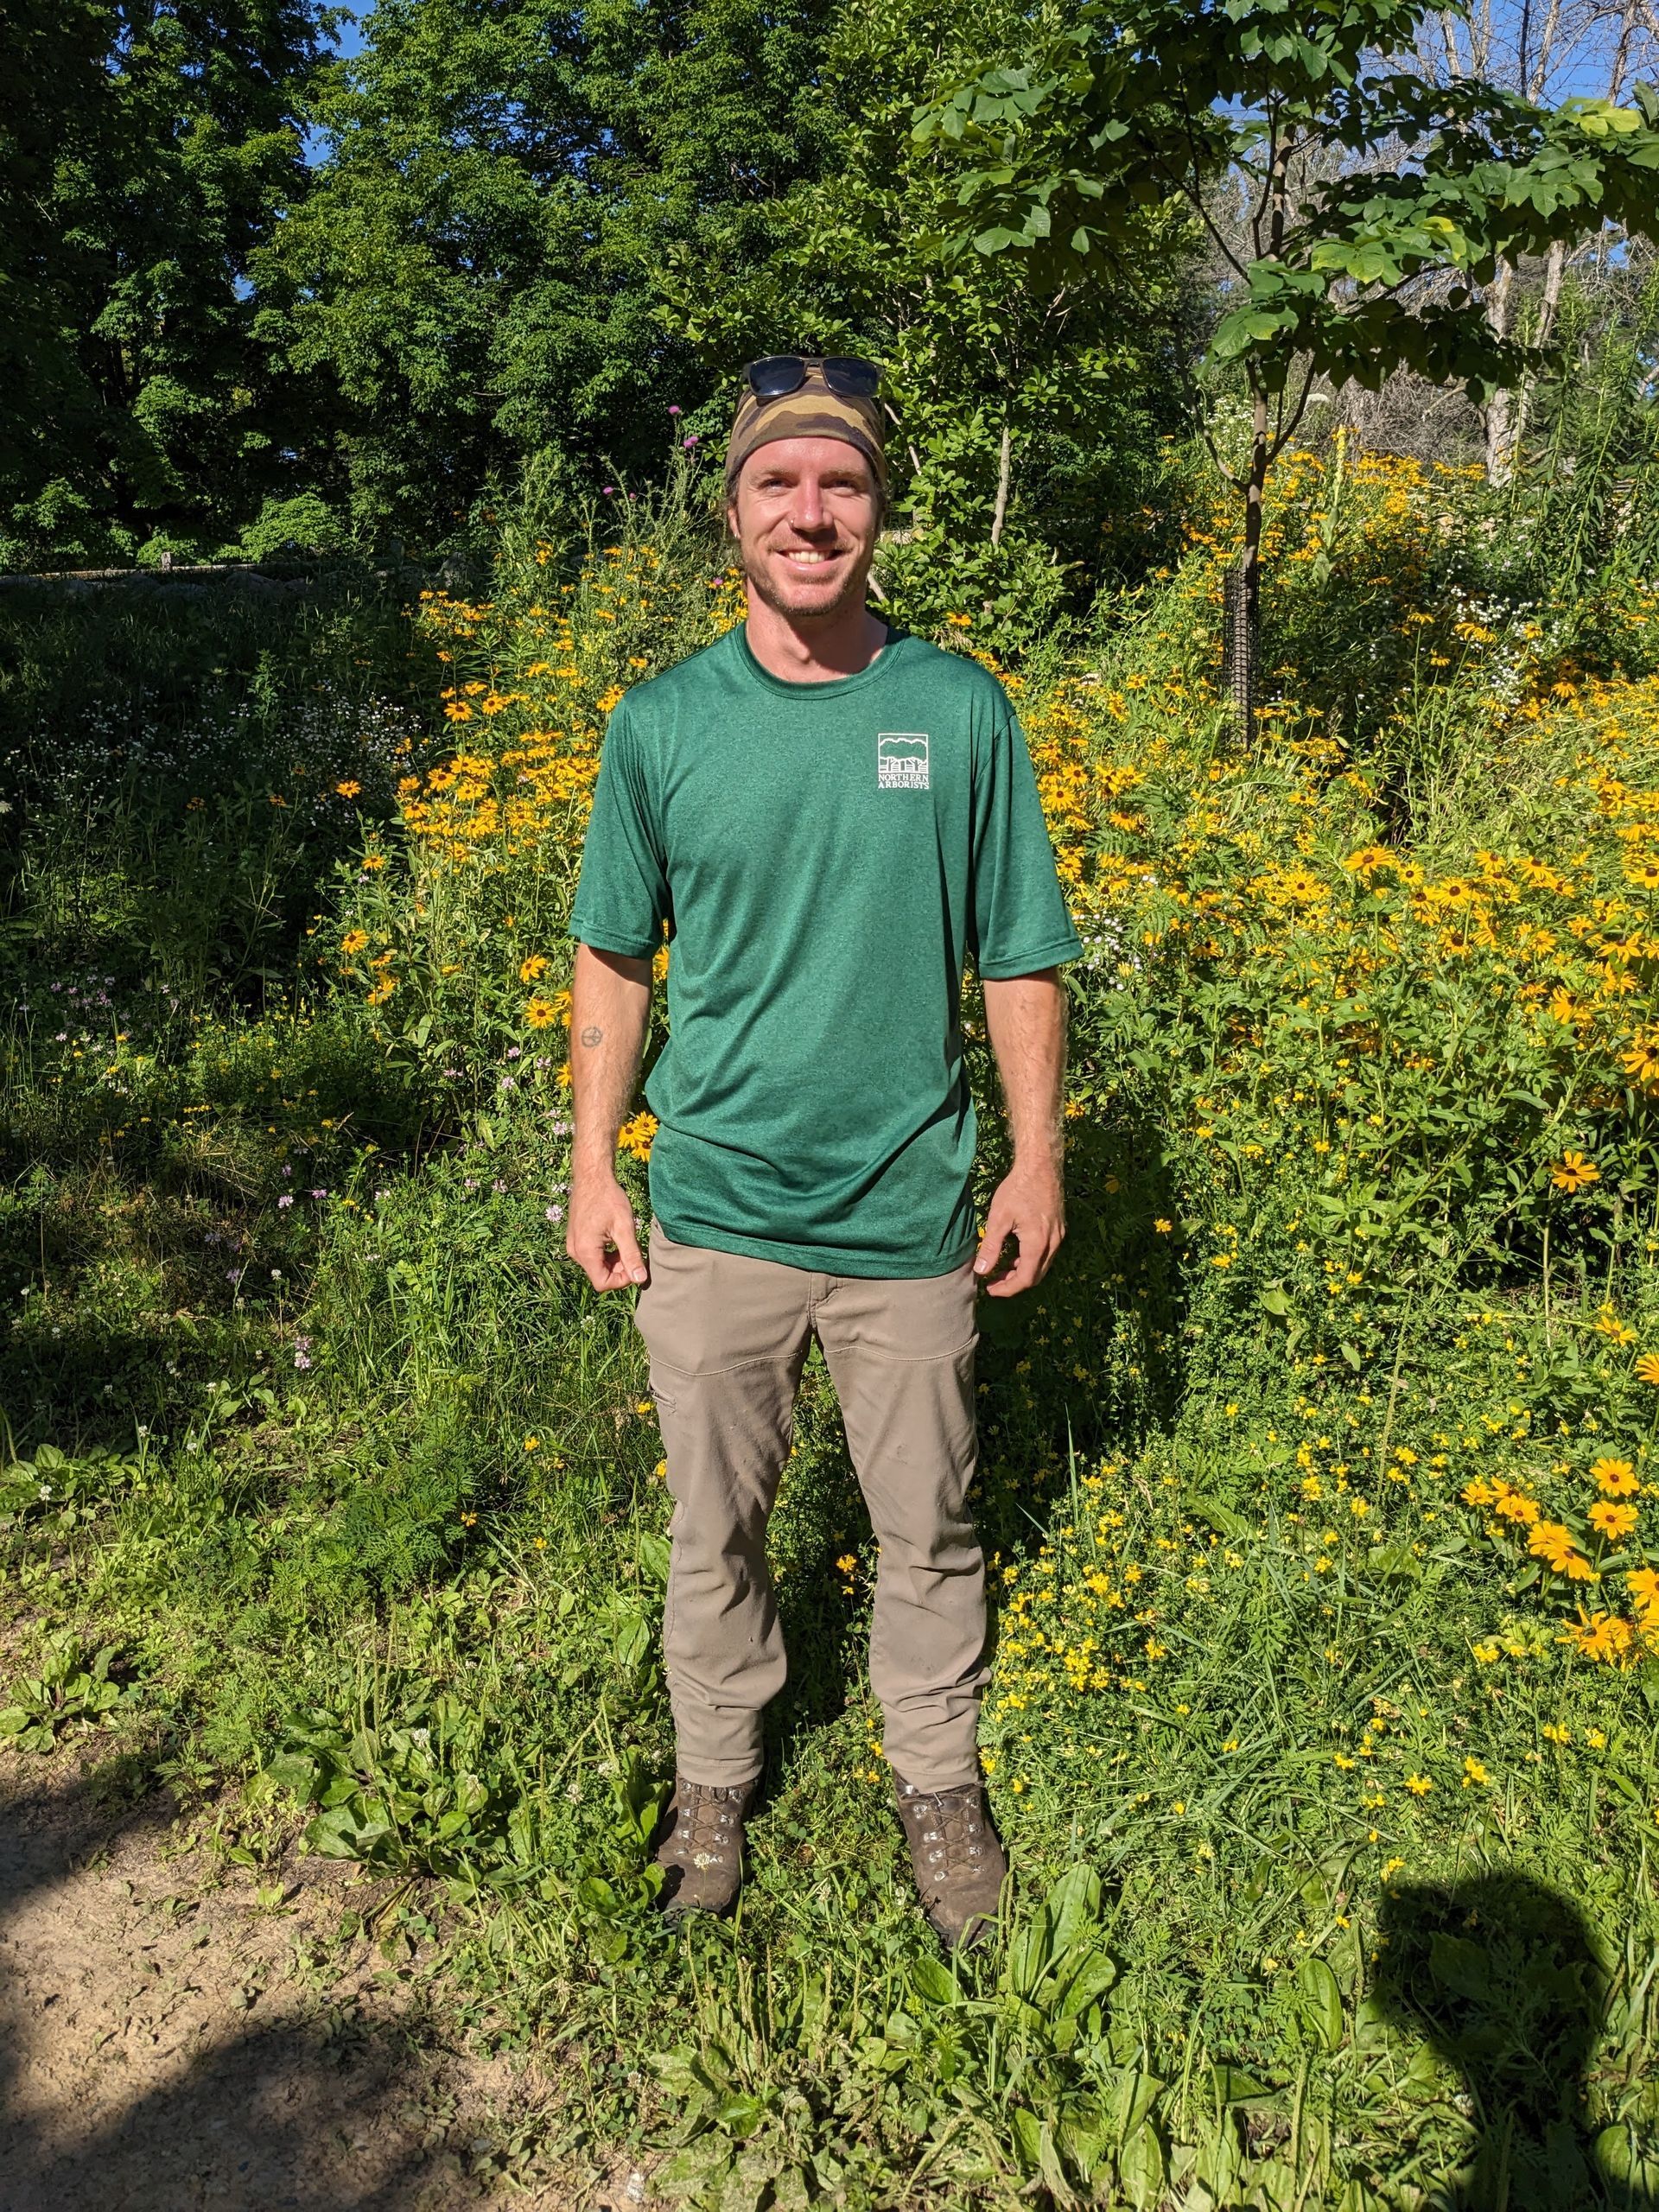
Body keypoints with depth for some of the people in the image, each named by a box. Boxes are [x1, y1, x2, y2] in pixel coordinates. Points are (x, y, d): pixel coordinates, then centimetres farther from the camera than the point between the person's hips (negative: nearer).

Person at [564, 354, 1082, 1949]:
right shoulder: (661, 725, -2)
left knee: (926, 1531, 15)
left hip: (909, 1216, 0)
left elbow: (1018, 960, 3)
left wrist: (1037, 1158, 1)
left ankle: (940, 1785, 39)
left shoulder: (960, 709, -3)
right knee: (712, 1530, 16)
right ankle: (714, 1780, 40)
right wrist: (592, 1170, 4)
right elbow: (613, 963, 6)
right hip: (713, 1213, 1)